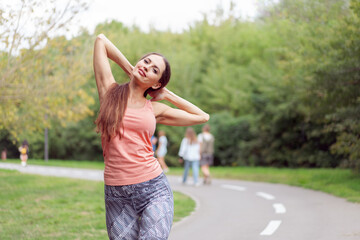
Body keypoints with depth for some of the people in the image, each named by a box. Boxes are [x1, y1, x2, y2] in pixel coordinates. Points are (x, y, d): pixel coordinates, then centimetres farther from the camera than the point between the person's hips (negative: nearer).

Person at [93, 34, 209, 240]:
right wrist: (130, 70, 17)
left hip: (154, 191, 0)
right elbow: (101, 40, 10)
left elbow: (202, 117, 19)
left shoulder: (155, 109, 10)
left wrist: (167, 95, 18)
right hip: (117, 196, 0)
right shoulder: (110, 91, 7)